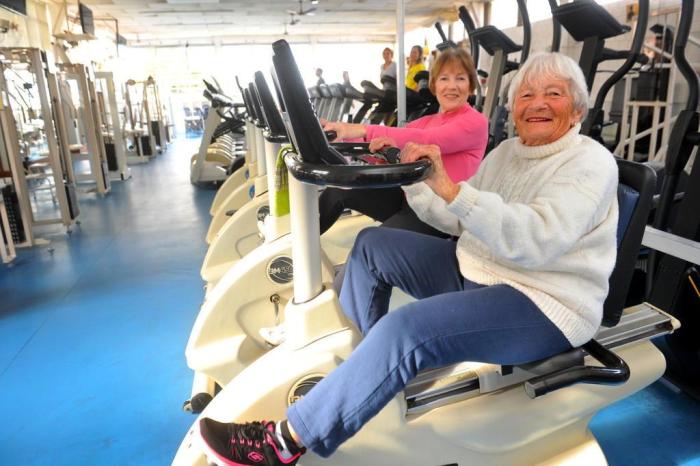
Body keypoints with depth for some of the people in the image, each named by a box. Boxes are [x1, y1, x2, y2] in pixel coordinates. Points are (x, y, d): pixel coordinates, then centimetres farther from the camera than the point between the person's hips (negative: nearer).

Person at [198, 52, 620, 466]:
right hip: (475, 272, 8)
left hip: (544, 303, -8)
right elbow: (460, 220, 9)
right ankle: (354, 354, 16)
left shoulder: (591, 163, -13)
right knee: (373, 243, 5)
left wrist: (450, 188, -38)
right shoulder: (507, 151, 10)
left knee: (406, 329, -32)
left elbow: (535, 240, -30)